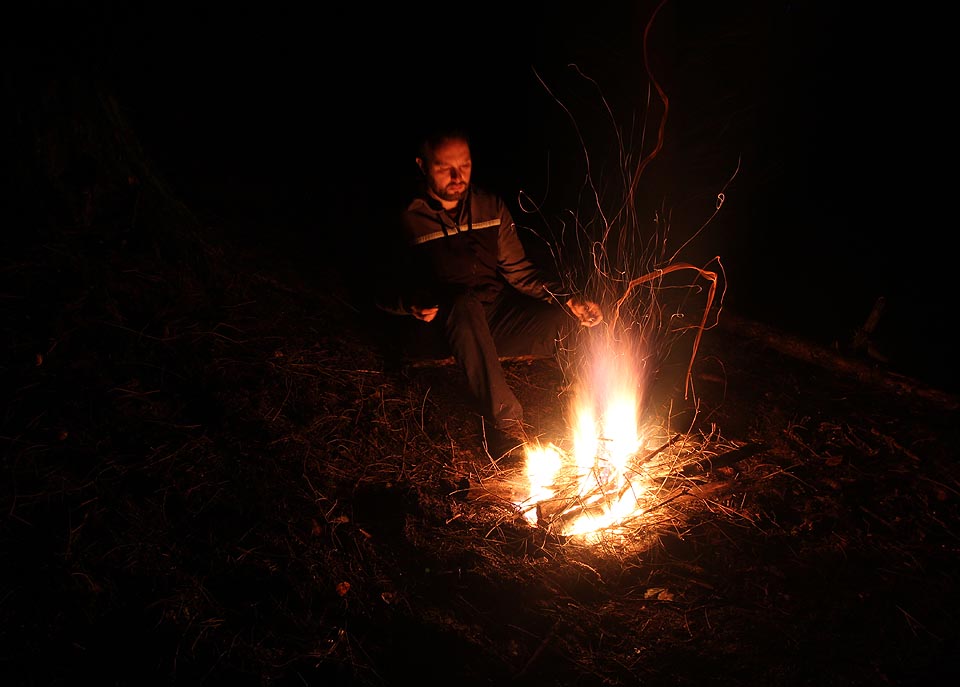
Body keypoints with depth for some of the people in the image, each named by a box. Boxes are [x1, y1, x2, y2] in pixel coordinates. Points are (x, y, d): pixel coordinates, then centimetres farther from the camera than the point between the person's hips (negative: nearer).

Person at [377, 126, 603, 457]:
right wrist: (410, 304, -24)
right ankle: (506, 422, -36)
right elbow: (385, 289, -1)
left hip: (495, 316, 4)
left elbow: (519, 270, 7)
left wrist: (568, 299, -7)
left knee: (571, 320, -20)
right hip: (444, 327, -4)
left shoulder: (491, 206, 5)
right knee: (465, 303, -40)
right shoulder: (407, 221, -8)